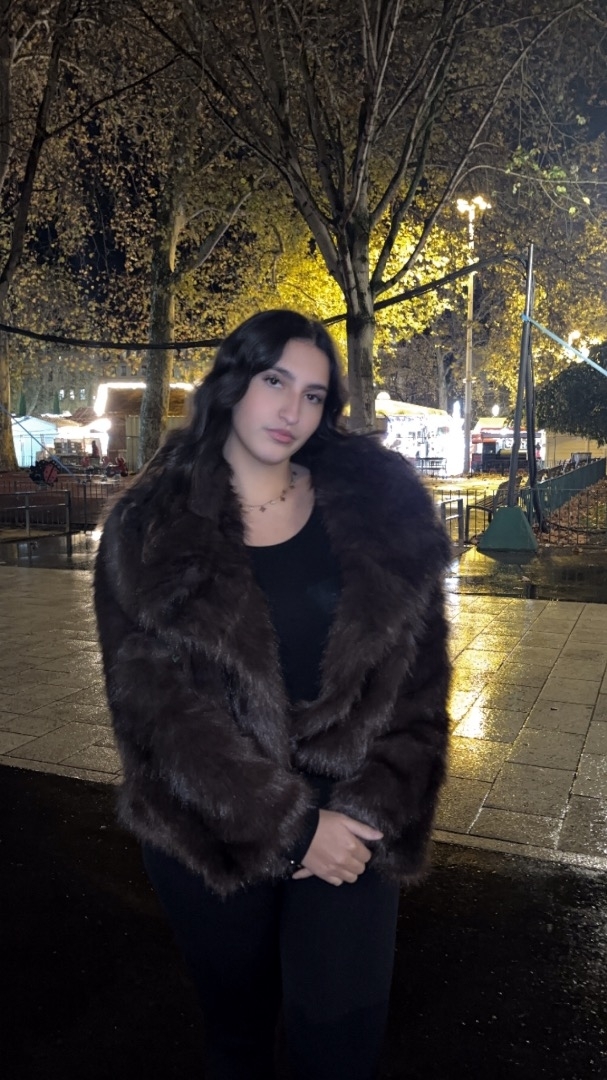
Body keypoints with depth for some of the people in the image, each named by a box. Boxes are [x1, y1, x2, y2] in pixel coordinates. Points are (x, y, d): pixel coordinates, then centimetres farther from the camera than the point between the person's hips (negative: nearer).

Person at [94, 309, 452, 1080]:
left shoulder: (375, 506, -2)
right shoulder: (149, 529, -6)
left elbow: (417, 675, -2)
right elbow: (156, 704, -12)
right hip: (211, 828, 0)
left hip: (350, 819, 0)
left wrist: (373, 807, -11)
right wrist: (288, 827, -15)